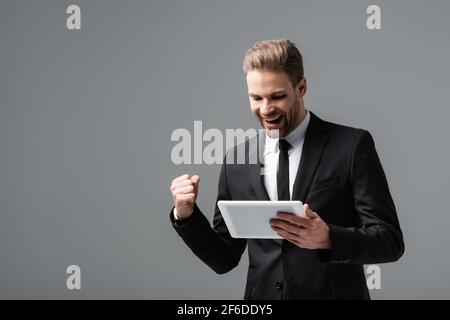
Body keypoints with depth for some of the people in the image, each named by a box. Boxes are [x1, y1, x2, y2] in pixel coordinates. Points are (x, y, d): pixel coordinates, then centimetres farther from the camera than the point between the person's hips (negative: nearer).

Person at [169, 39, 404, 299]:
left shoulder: (352, 145, -7)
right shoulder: (237, 161, 3)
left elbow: (391, 241, -11)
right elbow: (225, 258, 8)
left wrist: (328, 238, -27)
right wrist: (186, 215, -8)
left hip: (333, 294, -3)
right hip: (263, 294, 3)